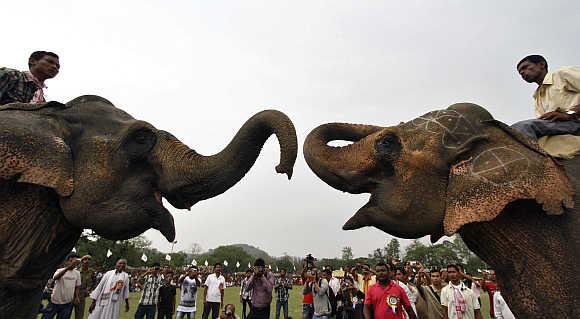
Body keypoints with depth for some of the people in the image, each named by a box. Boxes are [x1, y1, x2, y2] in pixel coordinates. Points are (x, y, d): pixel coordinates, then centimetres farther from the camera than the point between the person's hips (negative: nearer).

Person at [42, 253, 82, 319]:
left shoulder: (77, 273, 4)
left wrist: (76, 297, -4)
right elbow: (55, 277, -29)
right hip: (55, 301, -2)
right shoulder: (60, 270, -6)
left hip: (67, 303, 2)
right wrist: (68, 267, -43)